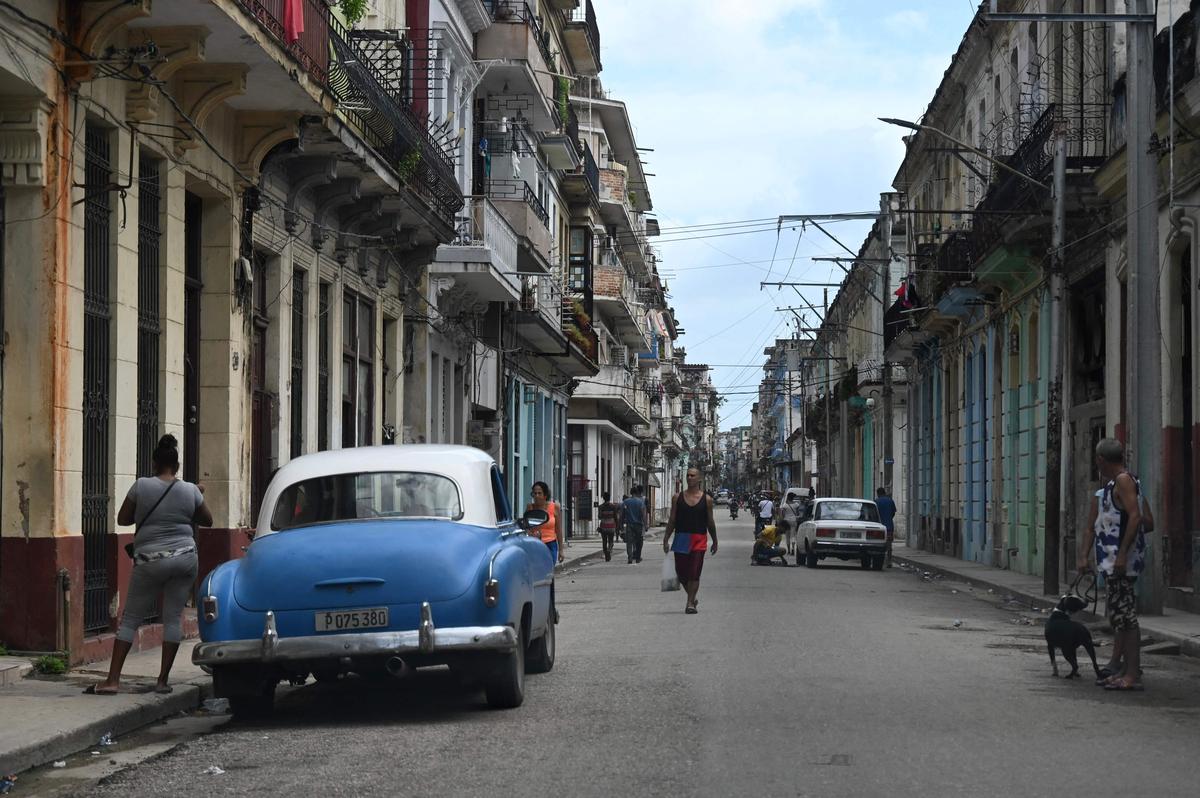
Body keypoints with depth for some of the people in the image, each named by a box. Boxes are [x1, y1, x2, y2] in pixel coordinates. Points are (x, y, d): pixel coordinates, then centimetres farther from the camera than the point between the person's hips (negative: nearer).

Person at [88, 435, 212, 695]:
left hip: (150, 561, -2)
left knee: (130, 618, 4)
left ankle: (113, 680, -1)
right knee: (173, 617, 8)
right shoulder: (190, 490, 2)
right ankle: (163, 680, 6)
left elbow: (122, 519, 5)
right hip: (185, 558, 2)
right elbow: (207, 521, 15)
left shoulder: (141, 486, -4)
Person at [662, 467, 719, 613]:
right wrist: (666, 539, 3)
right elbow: (672, 520, 8)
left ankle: (690, 603, -4)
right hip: (681, 539, 2)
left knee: (694, 574, -8)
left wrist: (715, 541, 14)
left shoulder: (706, 499, 4)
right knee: (681, 573, 5)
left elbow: (710, 522, 11)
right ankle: (692, 597, 27)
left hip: (699, 540, -2)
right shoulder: (678, 497, 6)